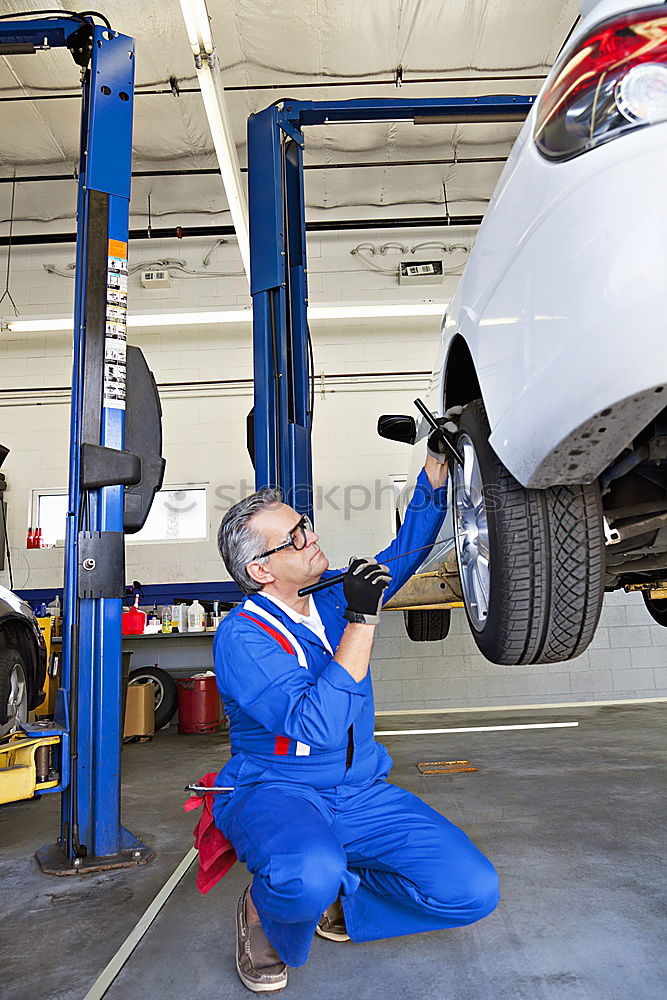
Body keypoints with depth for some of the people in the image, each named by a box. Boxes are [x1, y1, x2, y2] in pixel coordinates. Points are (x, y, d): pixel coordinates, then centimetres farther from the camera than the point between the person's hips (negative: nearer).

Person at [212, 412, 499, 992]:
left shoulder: (336, 597, 3)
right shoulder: (241, 635, -16)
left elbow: (407, 550, 14)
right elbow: (317, 726, -27)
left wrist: (438, 460, 8)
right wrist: (362, 622, -29)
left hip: (361, 794, 6)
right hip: (275, 791, -5)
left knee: (472, 890, -13)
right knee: (310, 875, -39)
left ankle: (337, 899, 10)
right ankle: (265, 917, -2)